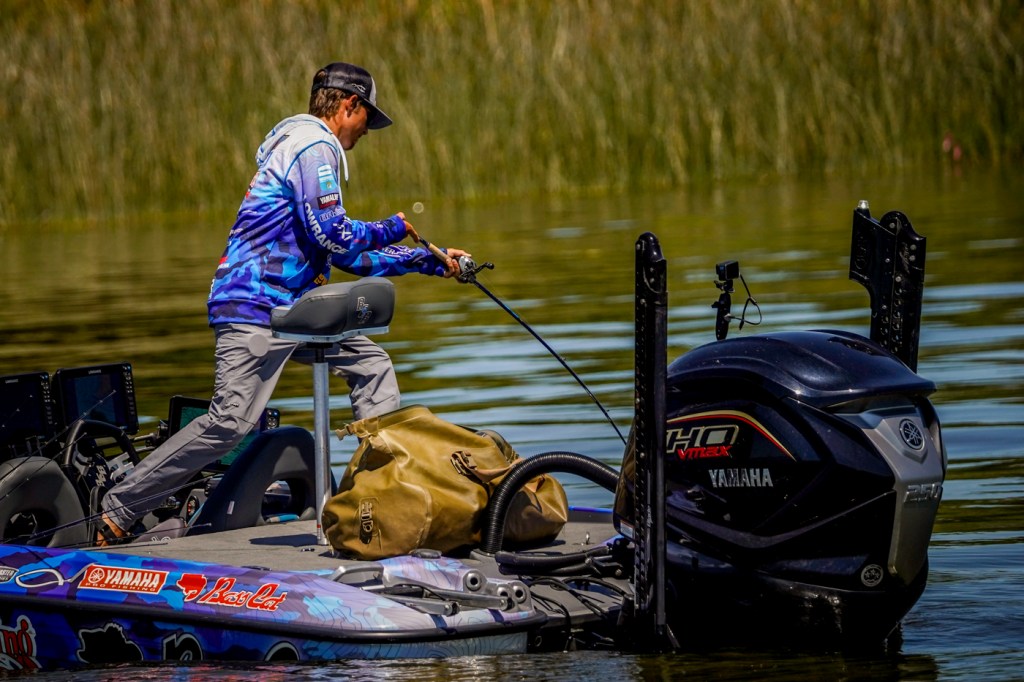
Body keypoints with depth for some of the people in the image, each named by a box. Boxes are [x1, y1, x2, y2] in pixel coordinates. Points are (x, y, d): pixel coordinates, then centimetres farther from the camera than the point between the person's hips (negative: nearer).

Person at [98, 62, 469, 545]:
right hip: (255, 307, -11)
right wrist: (391, 230, 1)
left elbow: (348, 256, 28)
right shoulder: (315, 146, -8)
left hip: (291, 309, 11)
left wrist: (426, 261, 30)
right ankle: (119, 508, -13)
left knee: (371, 364, 9)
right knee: (231, 420, -17)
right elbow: (332, 237, -17)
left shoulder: (305, 146, 25)